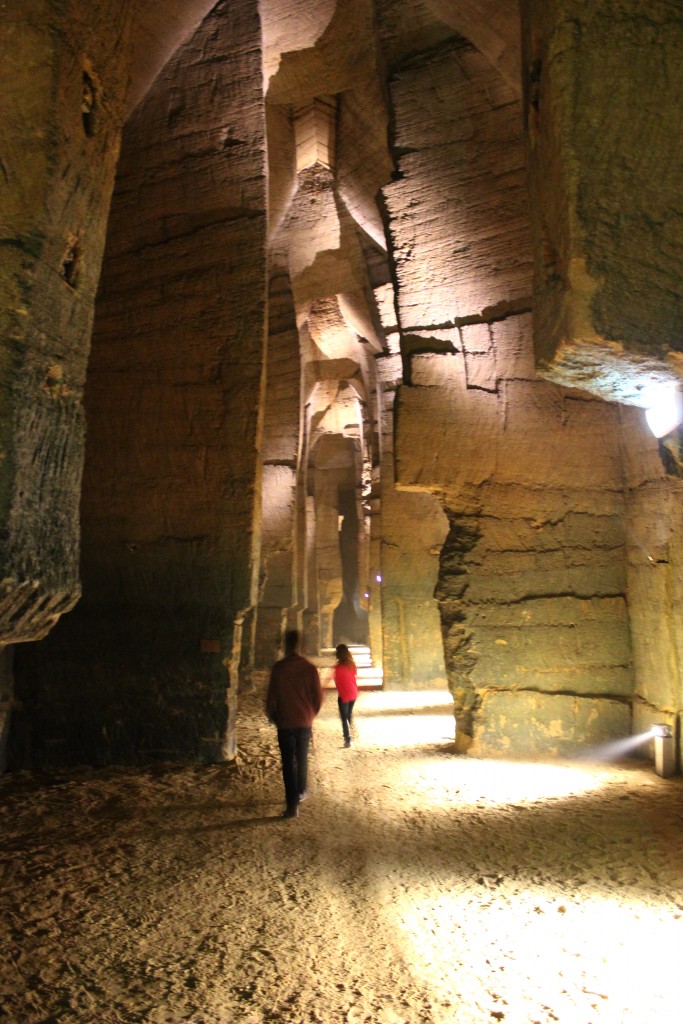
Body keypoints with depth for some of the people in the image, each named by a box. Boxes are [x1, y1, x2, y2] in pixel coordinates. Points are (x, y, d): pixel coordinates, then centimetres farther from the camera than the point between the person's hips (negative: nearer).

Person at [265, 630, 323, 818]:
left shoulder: (278, 668, -12)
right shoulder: (309, 667, -7)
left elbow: (271, 696, -9)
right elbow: (318, 696, -4)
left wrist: (271, 716, 9)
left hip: (285, 722, -2)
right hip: (305, 722, 2)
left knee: (288, 763, 3)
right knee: (302, 759, 21)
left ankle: (292, 805, 0)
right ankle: (301, 792, 37)